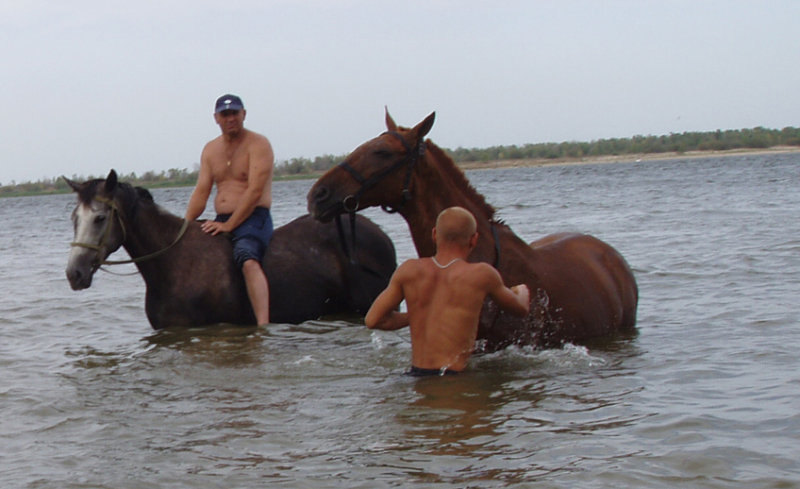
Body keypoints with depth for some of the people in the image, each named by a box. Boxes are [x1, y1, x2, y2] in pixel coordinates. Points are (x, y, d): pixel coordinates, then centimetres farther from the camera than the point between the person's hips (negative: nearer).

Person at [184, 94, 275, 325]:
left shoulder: (258, 144, -5)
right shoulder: (210, 150, 16)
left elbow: (255, 191, -15)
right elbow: (201, 191, 11)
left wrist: (229, 225, -20)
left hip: (253, 219, -8)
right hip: (222, 222, 8)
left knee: (248, 260, -33)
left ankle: (263, 324, -48)